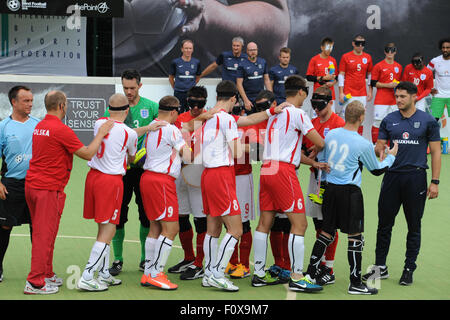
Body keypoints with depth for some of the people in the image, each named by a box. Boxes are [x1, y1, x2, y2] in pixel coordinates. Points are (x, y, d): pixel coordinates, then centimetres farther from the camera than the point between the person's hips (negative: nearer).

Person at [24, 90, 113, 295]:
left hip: (32, 184, 9)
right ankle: (35, 283, -2)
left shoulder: (39, 126, 11)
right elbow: (88, 154, -12)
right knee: (44, 235, -4)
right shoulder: (61, 130, -16)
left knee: (42, 233, 17)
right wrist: (102, 133, -1)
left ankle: (46, 274, 28)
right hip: (48, 188, -9)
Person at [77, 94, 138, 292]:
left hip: (93, 176, 7)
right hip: (111, 180, -6)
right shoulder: (129, 133, -9)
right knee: (108, 231, -2)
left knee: (104, 228, 16)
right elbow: (131, 158, 10)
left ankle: (104, 274, 23)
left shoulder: (99, 123, 3)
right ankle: (86, 277, -7)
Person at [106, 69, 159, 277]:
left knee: (147, 213, 5)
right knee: (118, 214, 1)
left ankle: (145, 259, 18)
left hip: (145, 167, 0)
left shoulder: (151, 107, 3)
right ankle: (117, 260, 11)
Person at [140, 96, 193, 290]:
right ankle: (156, 274, -8)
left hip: (148, 177, 10)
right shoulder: (171, 130, -12)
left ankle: (148, 274, 15)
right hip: (162, 181, -9)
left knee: (155, 227, 13)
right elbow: (188, 157, -10)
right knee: (171, 228, -7)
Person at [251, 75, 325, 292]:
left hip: (266, 168, 9)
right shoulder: (297, 113, -7)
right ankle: (296, 278, -5)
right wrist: (314, 154, 18)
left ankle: (259, 274, 16)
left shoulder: (274, 113, 18)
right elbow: (320, 143, -5)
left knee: (264, 223, 11)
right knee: (299, 223, -4)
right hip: (283, 171, -9)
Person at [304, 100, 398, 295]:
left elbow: (322, 160, 13)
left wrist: (321, 183, 27)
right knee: (355, 236, 1)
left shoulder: (330, 134, 3)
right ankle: (355, 283, 4)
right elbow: (377, 170, 3)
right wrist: (391, 156, 20)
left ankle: (310, 274, 17)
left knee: (327, 232, 15)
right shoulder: (363, 144, -11)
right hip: (350, 191, -6)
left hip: (330, 188, 6)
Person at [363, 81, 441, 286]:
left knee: (414, 226, 5)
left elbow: (436, 152, 1)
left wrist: (434, 182, -5)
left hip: (416, 177, -2)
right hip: (392, 175, 3)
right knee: (384, 223, 4)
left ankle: (409, 269, 15)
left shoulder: (428, 121, 1)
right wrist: (380, 150, -14)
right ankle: (380, 267, 14)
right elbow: (379, 145, 12)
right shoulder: (389, 121, 8)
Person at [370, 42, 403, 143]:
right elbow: (373, 83, -3)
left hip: (394, 100, 4)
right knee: (378, 121, -7)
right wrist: (388, 85, -12)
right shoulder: (379, 66, -1)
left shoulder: (399, 66, 14)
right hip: (381, 100, -4)